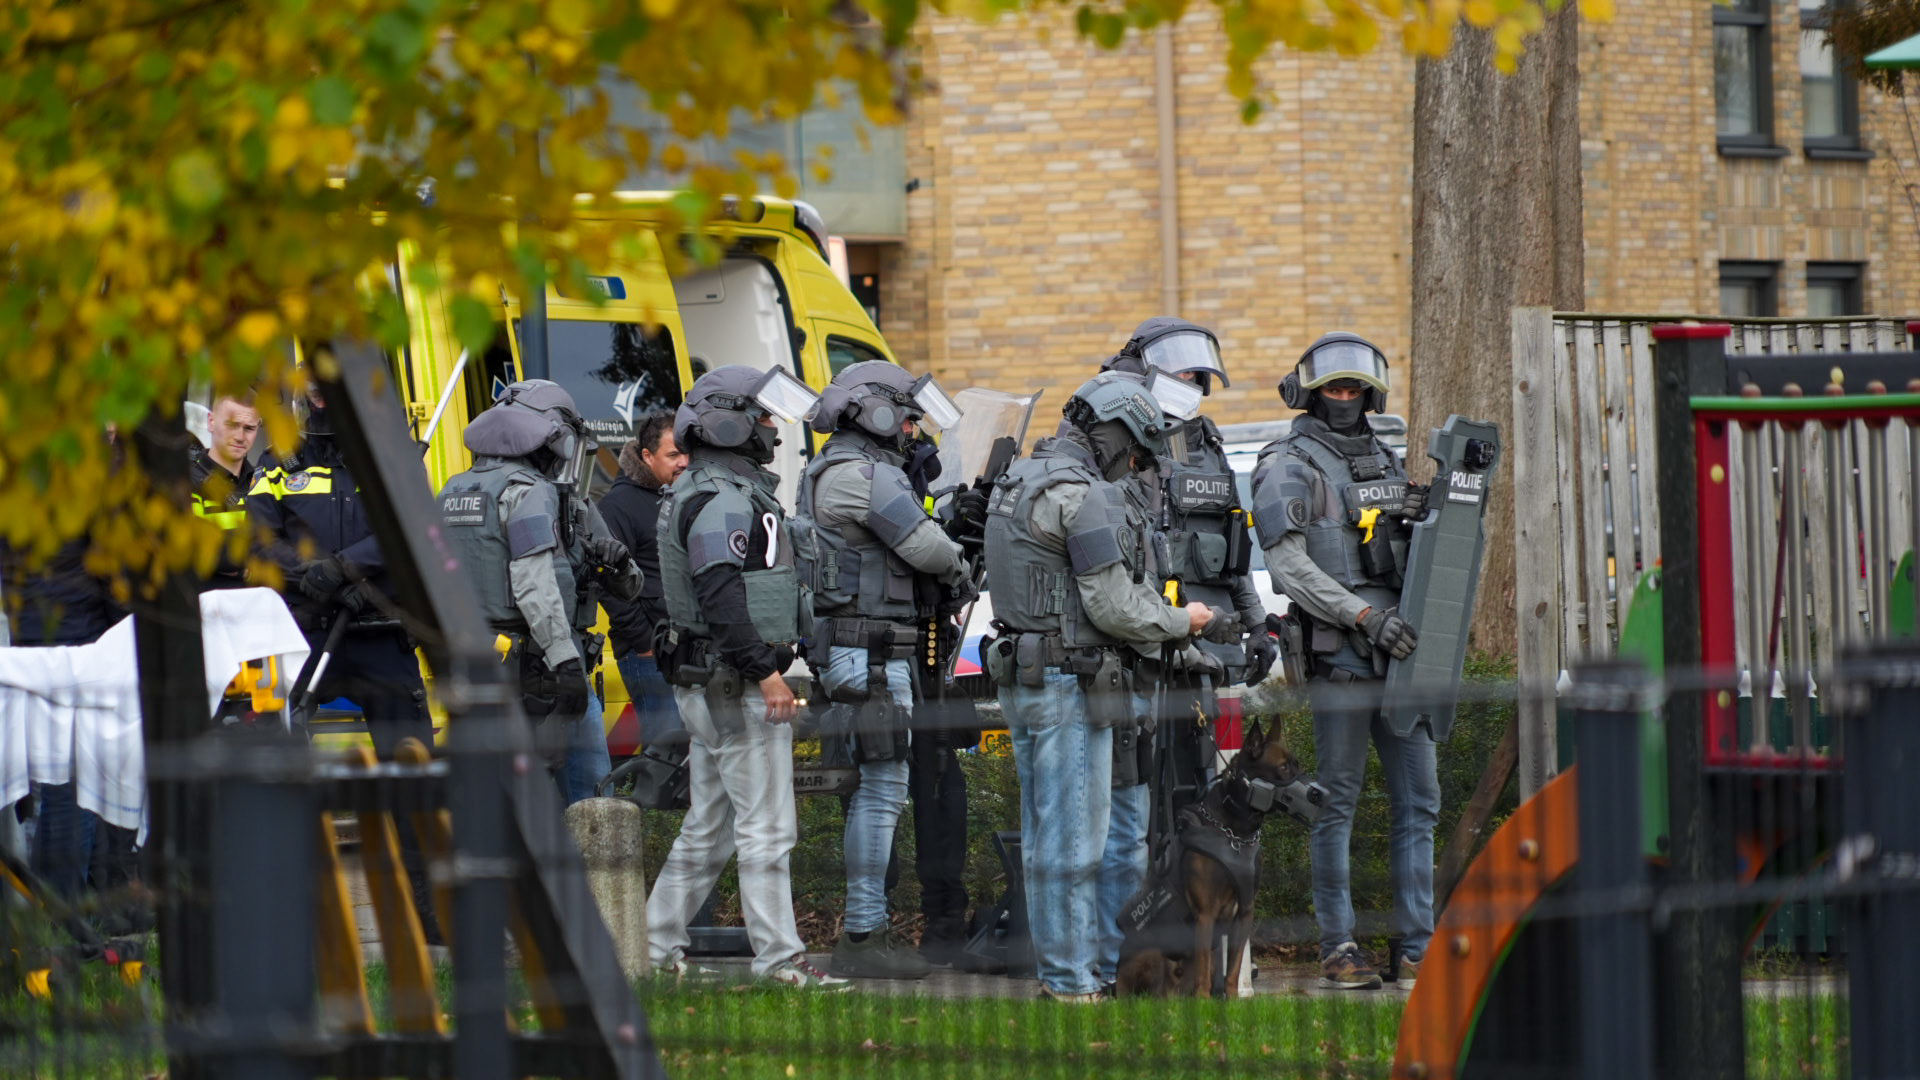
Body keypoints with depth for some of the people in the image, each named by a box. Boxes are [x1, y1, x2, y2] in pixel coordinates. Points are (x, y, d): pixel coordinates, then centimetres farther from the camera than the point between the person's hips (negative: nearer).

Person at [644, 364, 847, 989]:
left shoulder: (721, 491, 18)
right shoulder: (723, 499, -16)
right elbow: (722, 596, -24)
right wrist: (765, 671, -25)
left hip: (708, 685, 11)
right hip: (736, 685, -11)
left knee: (708, 825, 15)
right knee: (766, 826, -8)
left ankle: (656, 942, 19)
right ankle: (779, 958, -7)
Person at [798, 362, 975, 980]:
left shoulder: (834, 472, 21)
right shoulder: (860, 474, -14)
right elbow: (928, 548, -16)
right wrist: (960, 568, 5)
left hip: (855, 653, 11)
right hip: (870, 653, -11)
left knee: (874, 790, 14)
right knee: (882, 789, -10)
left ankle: (868, 928, 19)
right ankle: (862, 939, -9)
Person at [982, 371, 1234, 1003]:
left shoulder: (1020, 481, 15)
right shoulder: (1086, 495, -16)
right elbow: (1114, 606, -18)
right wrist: (1183, 622, -1)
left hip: (1024, 679, 10)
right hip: (1070, 683, -10)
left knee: (1045, 833, 13)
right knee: (1074, 835, -5)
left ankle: (1059, 967, 19)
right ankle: (1072, 978, -3)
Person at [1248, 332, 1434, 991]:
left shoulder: (1382, 460, 20)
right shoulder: (1290, 467, -2)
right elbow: (1289, 565, -12)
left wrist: (1429, 516, 3)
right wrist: (1364, 617, -18)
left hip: (1400, 653, 7)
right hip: (1338, 656, -7)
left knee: (1418, 800, 4)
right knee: (1337, 804, -3)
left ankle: (1418, 947, 7)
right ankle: (1338, 948, 1)